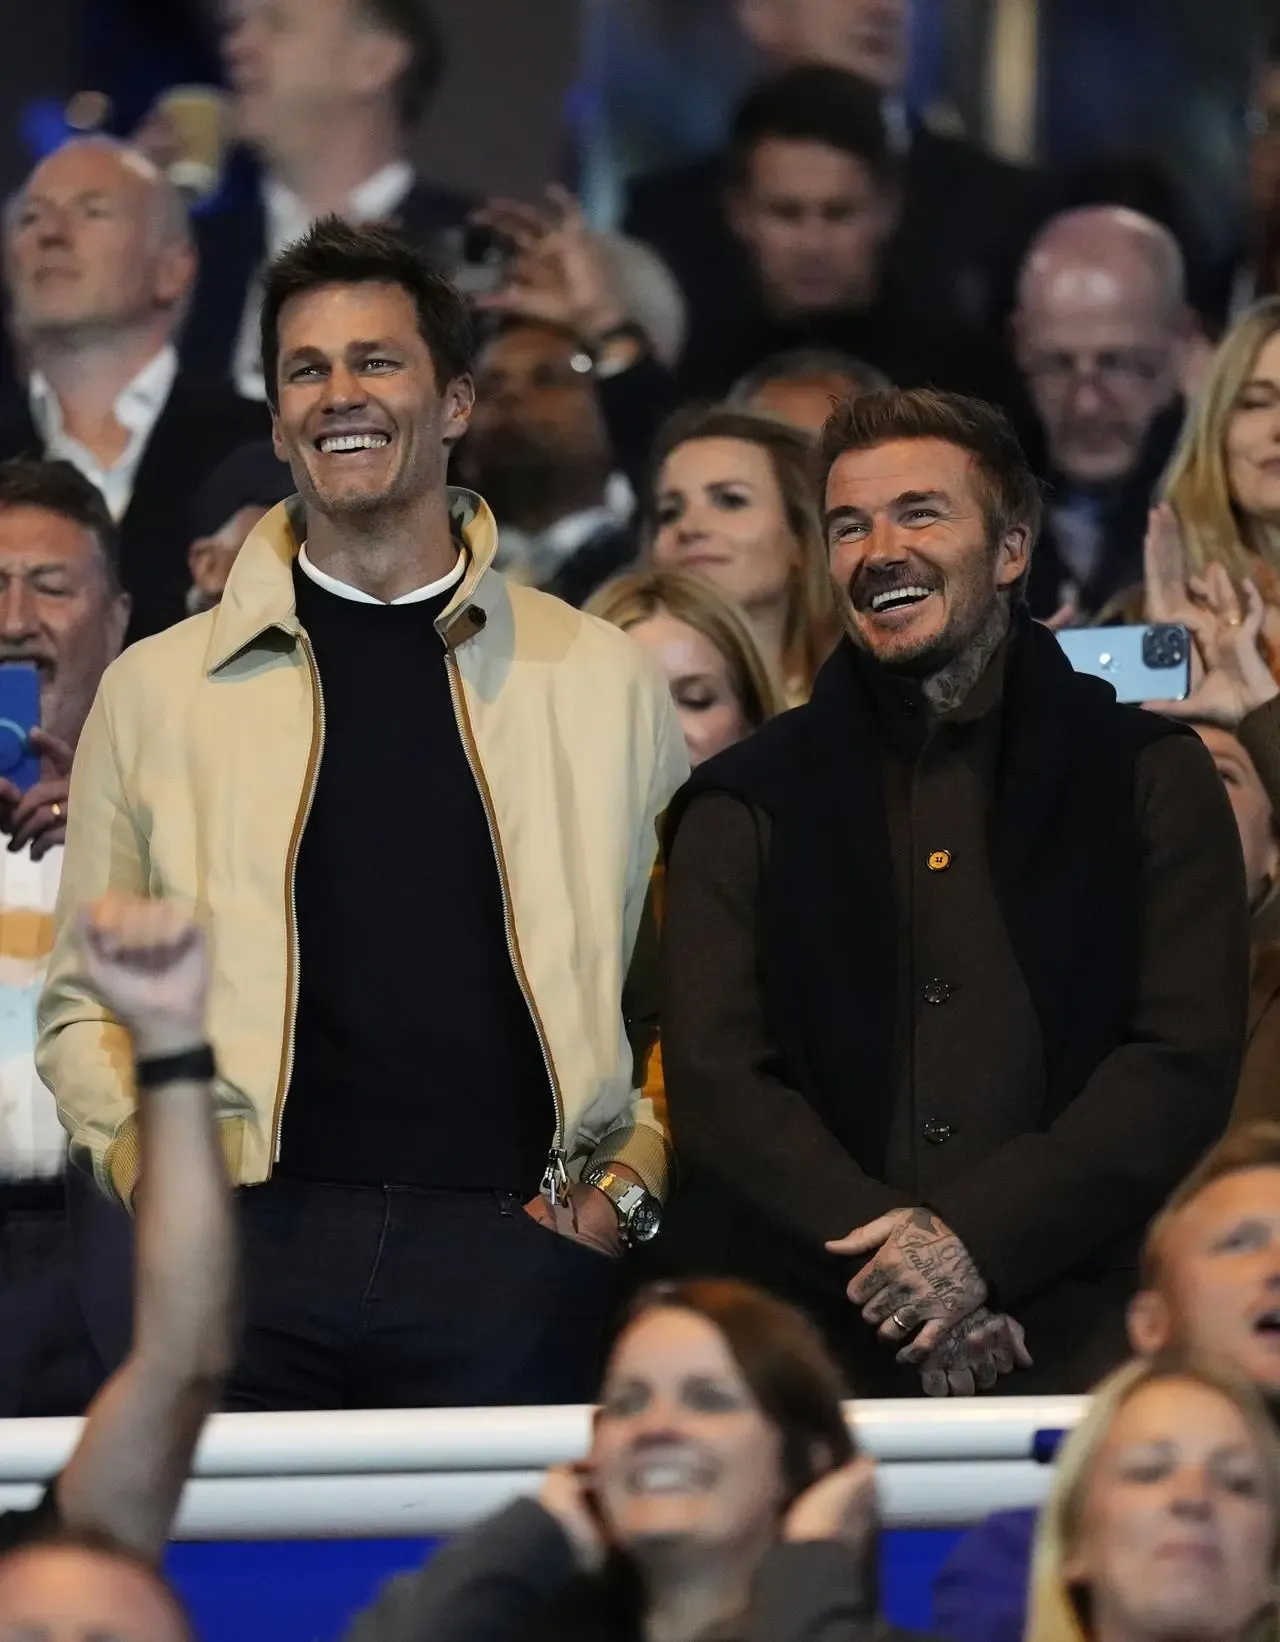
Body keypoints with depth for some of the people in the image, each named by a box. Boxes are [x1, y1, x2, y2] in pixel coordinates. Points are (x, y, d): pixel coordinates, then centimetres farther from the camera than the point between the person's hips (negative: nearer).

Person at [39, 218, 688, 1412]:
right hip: (251, 1247, 0)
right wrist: (146, 1166, -1)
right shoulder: (158, 690, 13)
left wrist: (628, 1182, 0)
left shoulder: (603, 682, 12)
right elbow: (86, 1000, 15)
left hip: (510, 1256, 0)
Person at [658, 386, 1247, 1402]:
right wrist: (888, 1258, -15)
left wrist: (979, 1241, -14)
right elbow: (713, 1080, 2)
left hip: (1072, 1344, -1)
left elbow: (1188, 1062, -1)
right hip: (795, 1344, 1)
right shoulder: (743, 808, 12)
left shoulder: (1149, 777, 9)